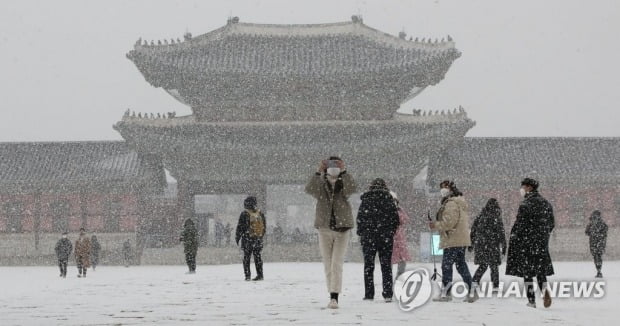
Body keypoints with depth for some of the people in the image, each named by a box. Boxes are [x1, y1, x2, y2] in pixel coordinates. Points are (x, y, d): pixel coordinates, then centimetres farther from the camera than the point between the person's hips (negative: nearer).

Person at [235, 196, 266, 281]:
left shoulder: (244, 214, -10)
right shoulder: (260, 214, 5)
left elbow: (240, 227, -8)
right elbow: (264, 226, 12)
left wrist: (237, 238, 3)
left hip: (247, 239, -4)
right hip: (258, 239, 4)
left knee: (247, 257, 3)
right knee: (257, 256, 10)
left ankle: (247, 275, -2)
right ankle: (260, 275, 7)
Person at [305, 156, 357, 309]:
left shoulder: (343, 185, 2)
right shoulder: (321, 186, 3)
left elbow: (352, 188, -21)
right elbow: (309, 189, -19)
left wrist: (343, 172, -27)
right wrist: (318, 172, -27)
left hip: (342, 229, -2)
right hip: (325, 229, 2)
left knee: (337, 264, -13)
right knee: (328, 266, 6)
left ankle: (334, 298, -19)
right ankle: (333, 295, 15)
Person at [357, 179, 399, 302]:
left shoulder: (366, 199, 0)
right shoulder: (389, 199, 1)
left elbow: (359, 218, -1)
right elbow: (395, 218, 2)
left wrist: (361, 234, 8)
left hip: (368, 236, -1)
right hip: (386, 237, 1)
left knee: (368, 266, 5)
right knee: (386, 265, 6)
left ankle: (369, 294, 1)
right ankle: (387, 294, -1)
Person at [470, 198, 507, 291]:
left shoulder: (479, 217, 4)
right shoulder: (497, 219, -8)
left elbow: (473, 231, 9)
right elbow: (501, 233, -7)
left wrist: (471, 244, 18)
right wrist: (504, 247, -1)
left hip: (480, 245, 4)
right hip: (493, 245, -4)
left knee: (483, 265, 16)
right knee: (494, 266, 6)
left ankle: (475, 280, 0)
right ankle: (495, 286, 7)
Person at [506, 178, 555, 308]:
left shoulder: (526, 204, -12)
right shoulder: (546, 203, 10)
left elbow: (519, 224, -15)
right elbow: (552, 223, 15)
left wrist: (512, 241, -8)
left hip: (526, 242, -6)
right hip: (541, 243, 6)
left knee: (527, 272, 1)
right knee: (540, 269, 13)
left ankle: (531, 300, -1)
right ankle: (545, 290, -13)